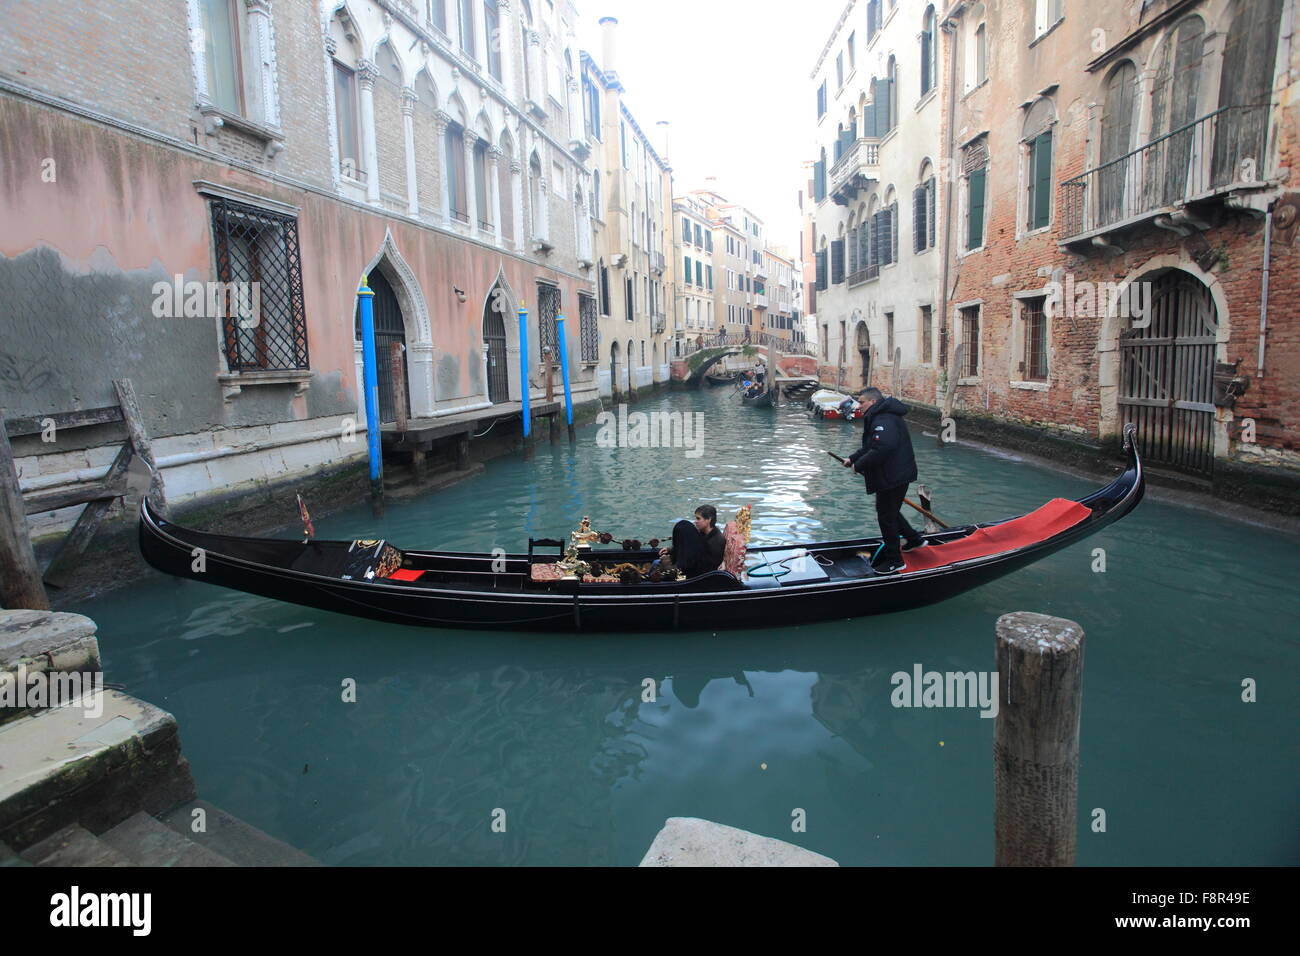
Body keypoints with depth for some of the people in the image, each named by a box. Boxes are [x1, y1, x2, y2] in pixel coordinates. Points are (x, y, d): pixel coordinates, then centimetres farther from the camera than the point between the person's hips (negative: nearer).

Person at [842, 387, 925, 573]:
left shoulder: (883, 420, -22)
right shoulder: (881, 416, 15)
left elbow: (882, 449, -33)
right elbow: (871, 446, 20)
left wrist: (859, 465, -22)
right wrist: (853, 458, 10)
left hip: (892, 478, -11)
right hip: (895, 475, 11)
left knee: (886, 516, 1)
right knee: (890, 511, 26)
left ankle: (894, 560, 12)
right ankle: (914, 538, 38)